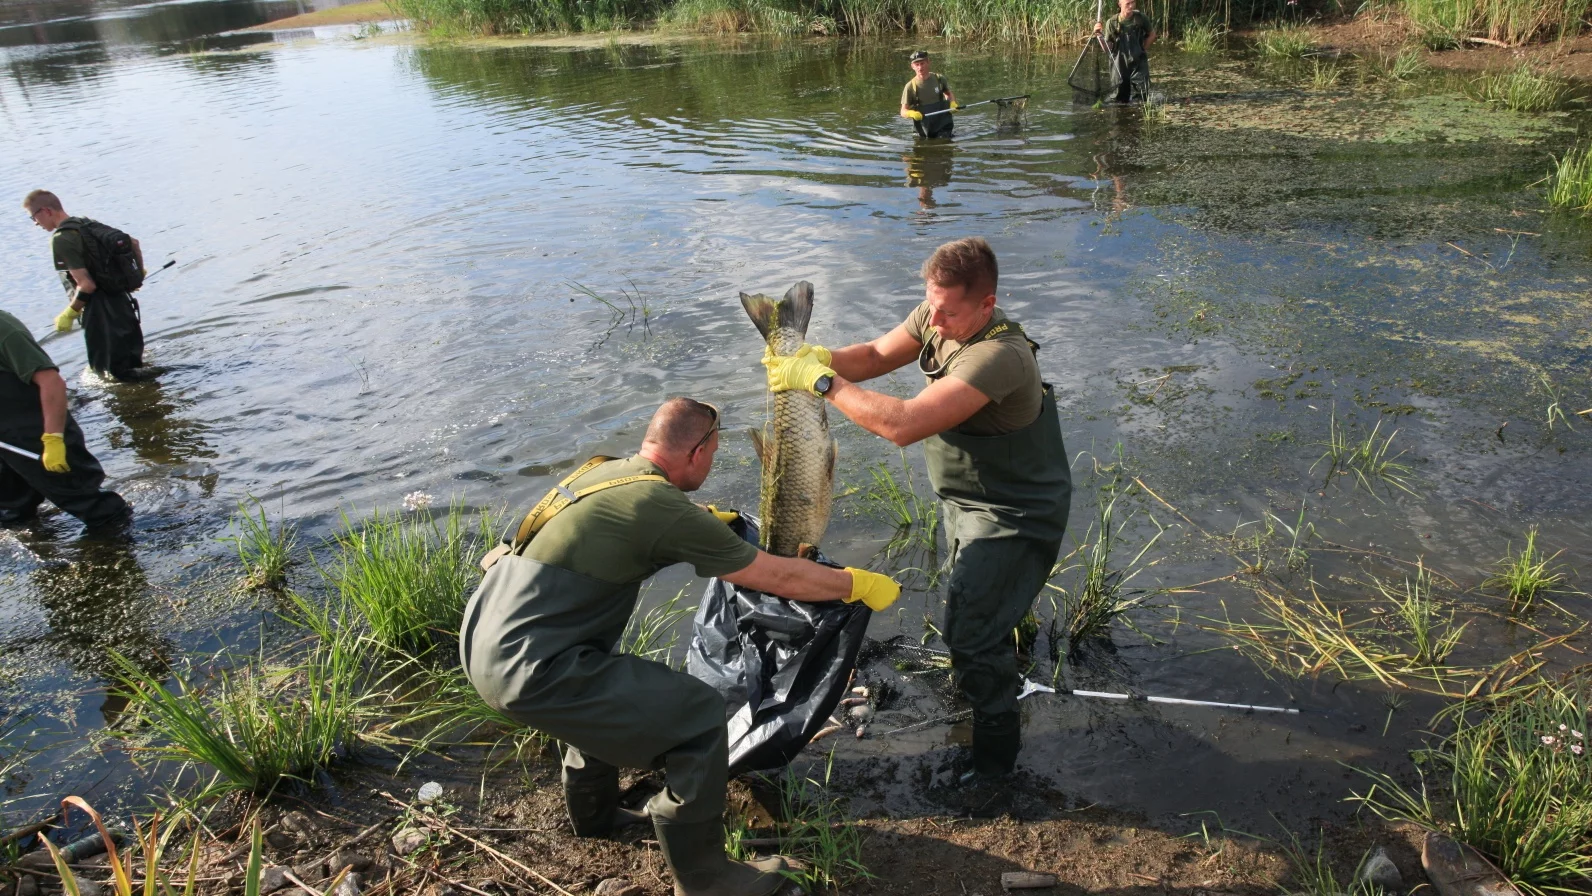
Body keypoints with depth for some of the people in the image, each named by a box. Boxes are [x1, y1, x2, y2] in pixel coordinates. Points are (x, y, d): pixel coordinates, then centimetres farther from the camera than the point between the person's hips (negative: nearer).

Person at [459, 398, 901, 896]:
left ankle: (594, 816, 49)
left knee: (604, 686, 33)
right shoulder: (665, 509, -15)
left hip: (481, 639, 10)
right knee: (699, 715, -5)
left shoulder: (602, 471, 9)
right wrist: (859, 585, 8)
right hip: (528, 669, -10)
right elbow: (781, 579, -7)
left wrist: (706, 520, 43)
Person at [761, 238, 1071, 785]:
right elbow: (876, 356, -6)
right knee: (970, 597, 30)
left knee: (972, 635, -10)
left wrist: (823, 382, -38)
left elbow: (903, 424, -46)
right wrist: (825, 358, -27)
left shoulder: (998, 356, -39)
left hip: (1015, 516, -9)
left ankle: (997, 753, 13)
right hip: (964, 497, 9)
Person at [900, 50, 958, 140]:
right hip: (924, 131, -1)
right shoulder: (910, 87, -8)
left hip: (943, 125, 1)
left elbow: (948, 94, 17)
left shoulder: (939, 79, -2)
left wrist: (953, 103, -5)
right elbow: (903, 112, -8)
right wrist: (912, 113, -30)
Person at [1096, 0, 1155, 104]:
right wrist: (1101, 35, -20)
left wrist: (1143, 49, 6)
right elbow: (1108, 48, -6)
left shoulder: (1141, 18, -5)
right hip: (1119, 64, 0)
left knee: (1141, 99, -4)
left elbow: (1151, 35, 13)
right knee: (1120, 100, 7)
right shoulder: (1112, 22, -7)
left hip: (1138, 63, 0)